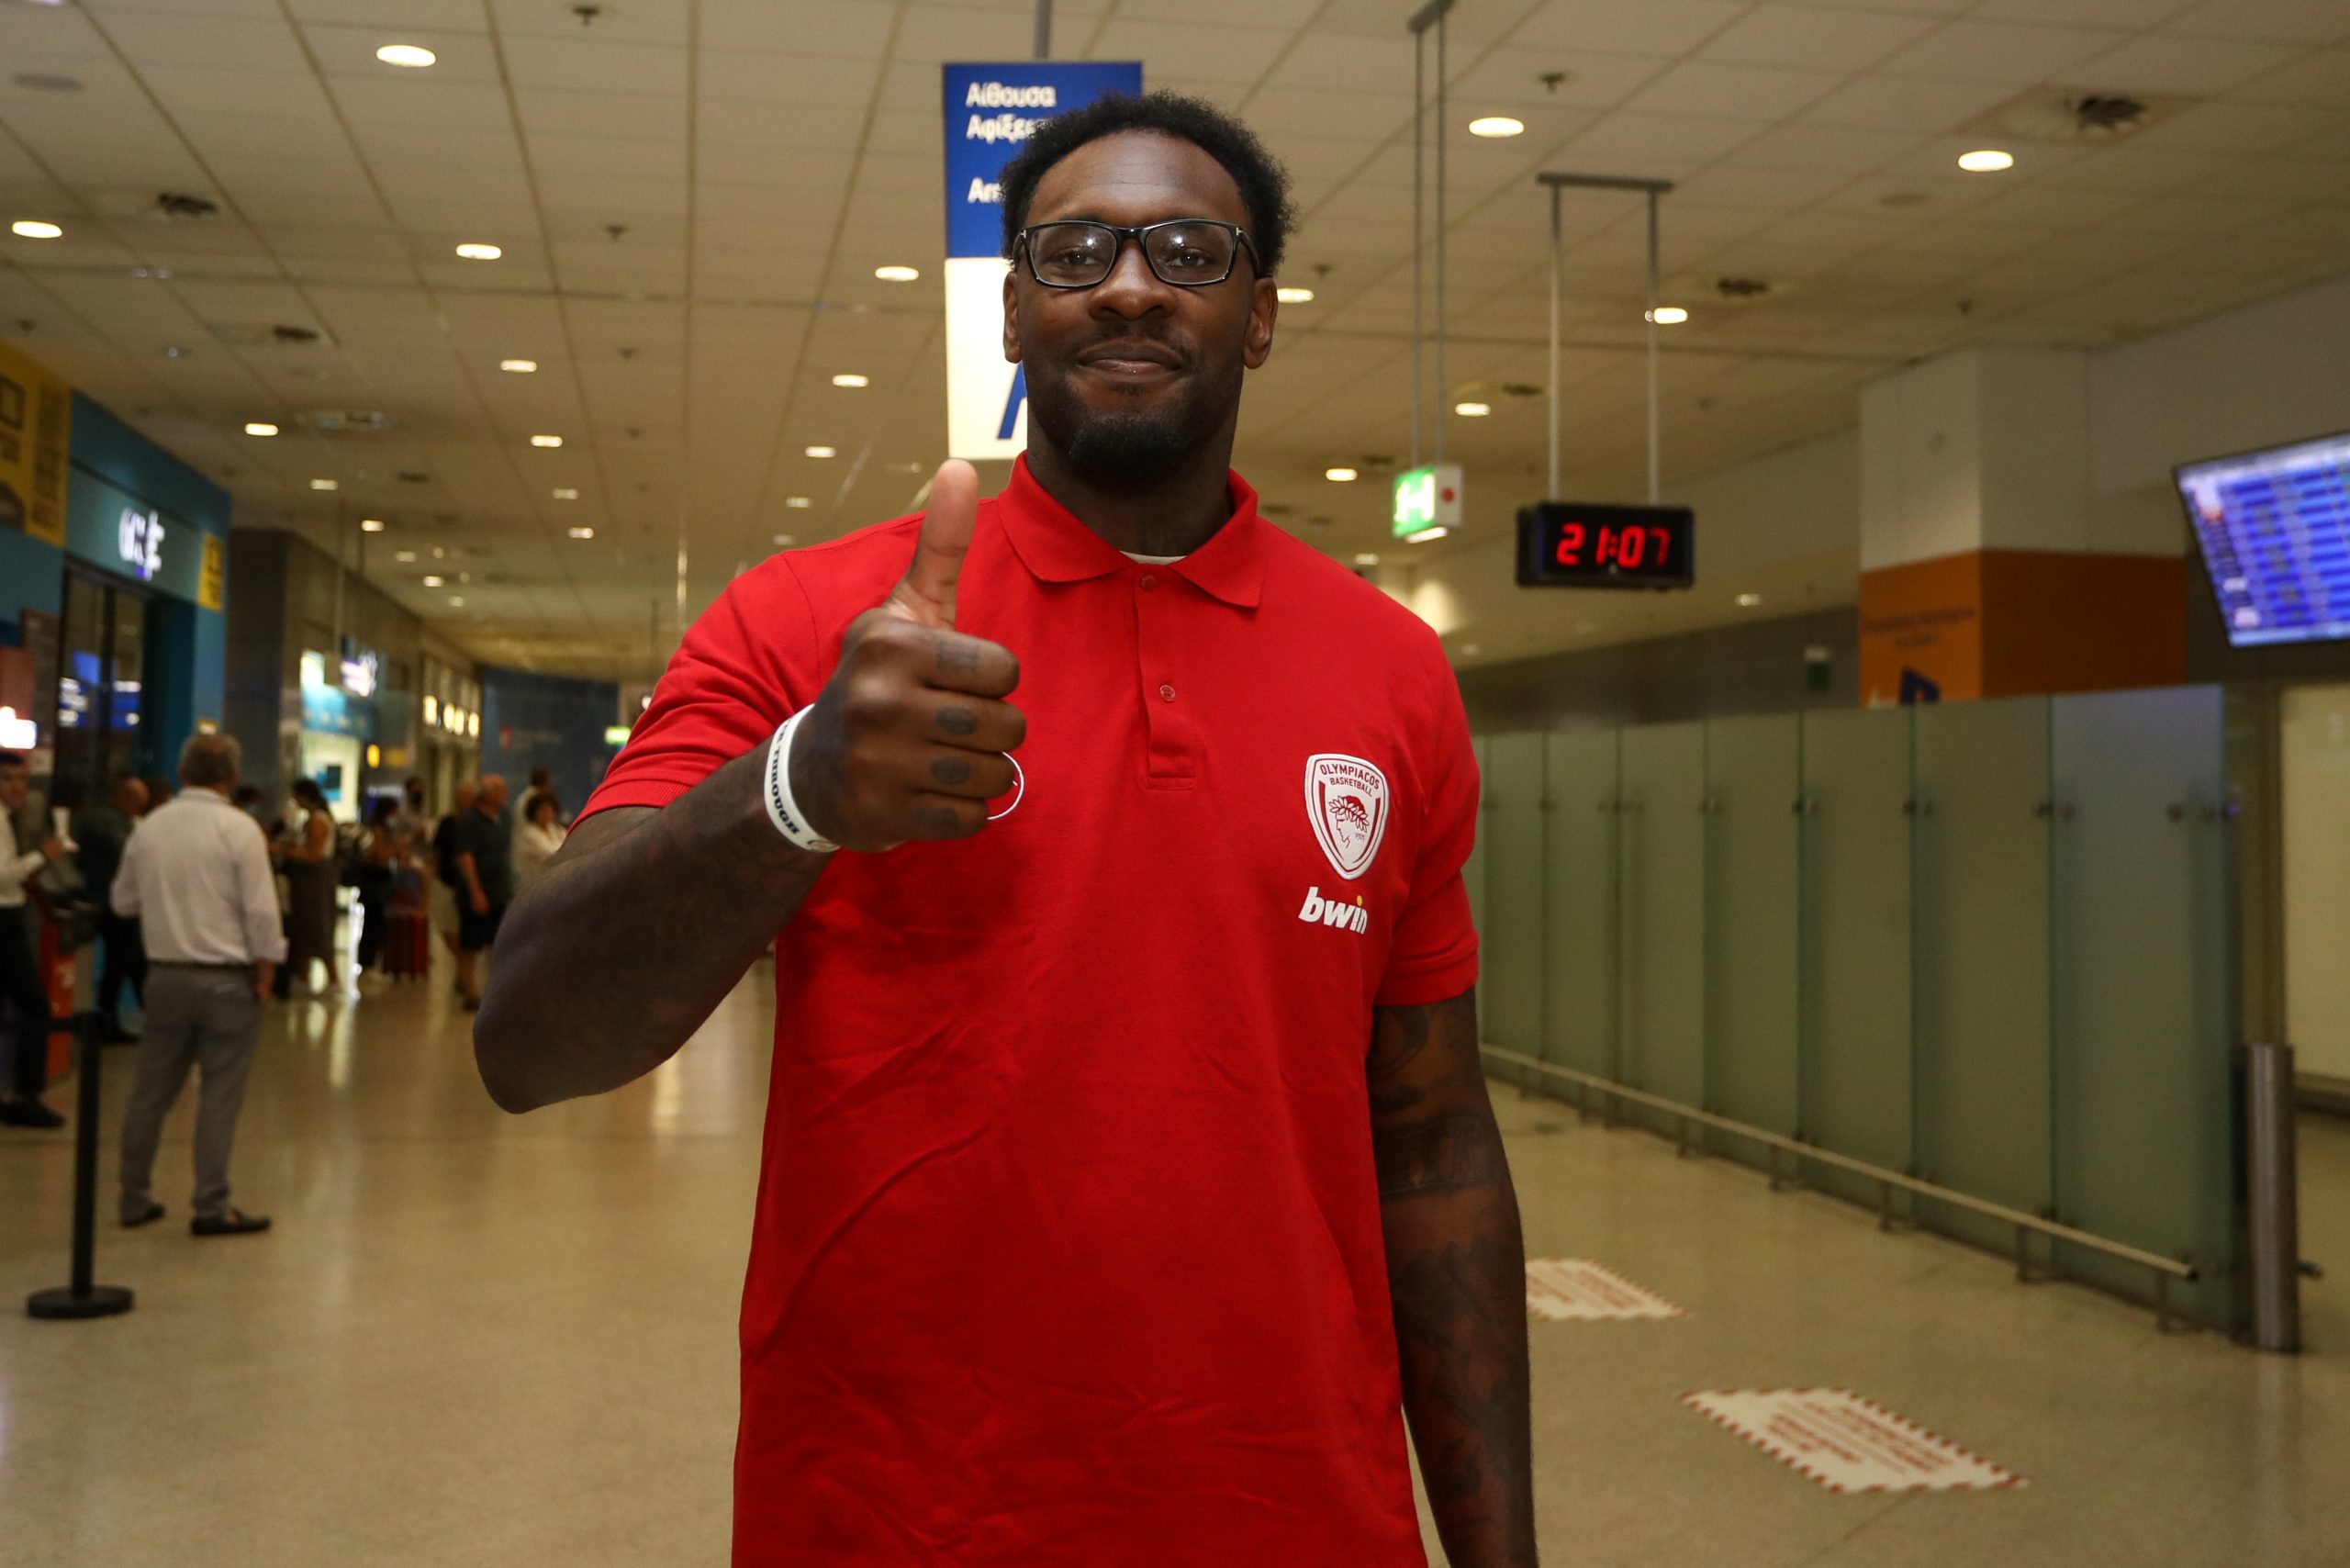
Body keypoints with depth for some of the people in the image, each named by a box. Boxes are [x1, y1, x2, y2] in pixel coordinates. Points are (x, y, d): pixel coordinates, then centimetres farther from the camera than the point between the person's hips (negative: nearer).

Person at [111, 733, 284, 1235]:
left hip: (166, 975, 5)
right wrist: (264, 973, -5)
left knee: (151, 1090, 13)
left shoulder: (149, 827, 4)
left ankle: (134, 1198, 20)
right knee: (219, 1096, 0)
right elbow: (261, 910, -13)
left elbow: (124, 901, 14)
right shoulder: (239, 829, -10)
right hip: (227, 979, -5)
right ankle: (211, 1207, 3)